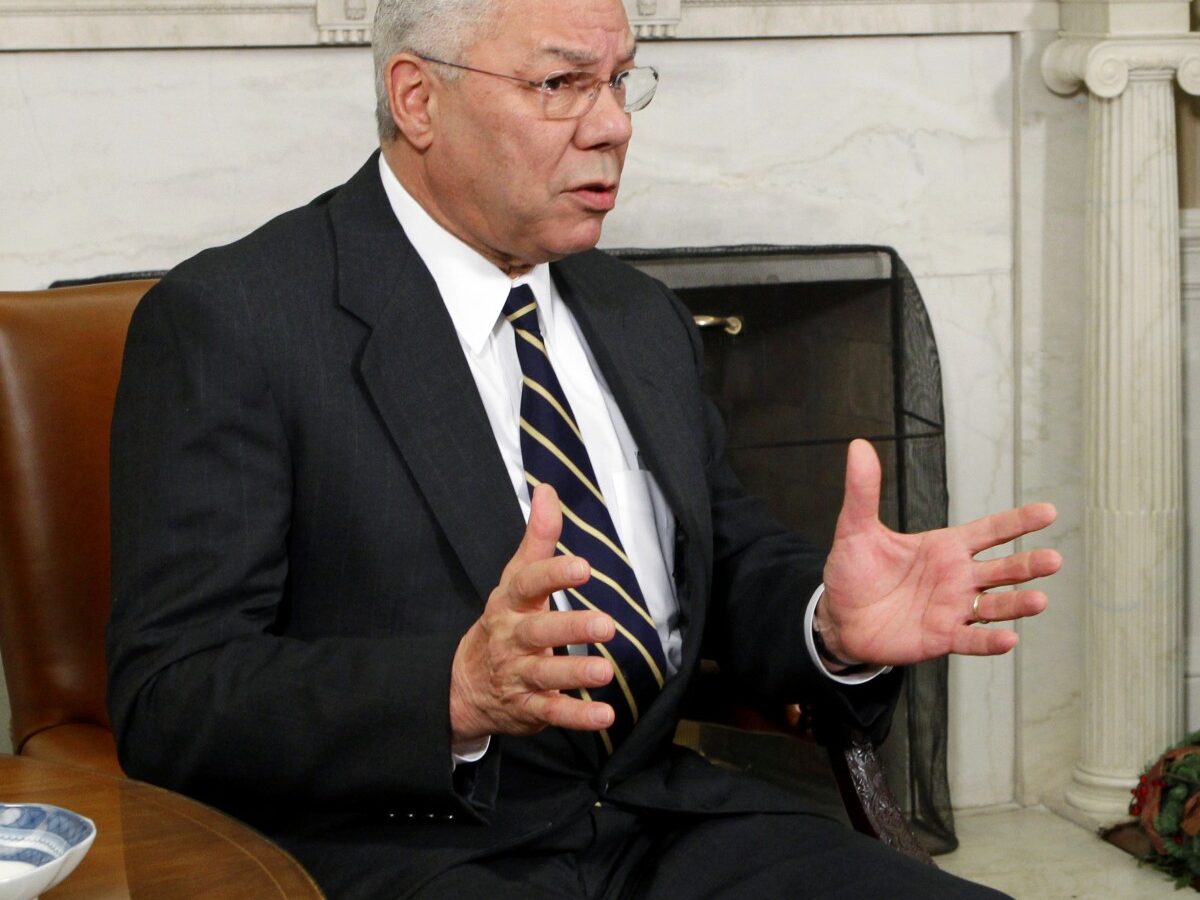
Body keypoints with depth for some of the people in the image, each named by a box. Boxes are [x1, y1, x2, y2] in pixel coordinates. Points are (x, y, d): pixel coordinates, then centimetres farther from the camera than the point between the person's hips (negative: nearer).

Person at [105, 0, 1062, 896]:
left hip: (663, 820, 6)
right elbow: (167, 700, -13)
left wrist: (835, 626, -4)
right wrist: (459, 690, -29)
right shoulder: (229, 320, -7)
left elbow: (732, 571, 20)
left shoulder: (641, 318, 15)